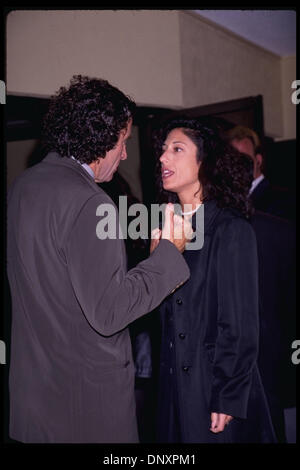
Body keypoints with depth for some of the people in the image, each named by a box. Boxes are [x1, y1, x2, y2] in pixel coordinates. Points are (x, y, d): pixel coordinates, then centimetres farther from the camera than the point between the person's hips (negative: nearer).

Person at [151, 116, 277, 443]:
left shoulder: (231, 230, -12)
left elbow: (241, 324, -13)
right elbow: (164, 312, 11)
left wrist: (228, 400, -14)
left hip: (218, 392, -6)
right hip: (176, 387, 6)